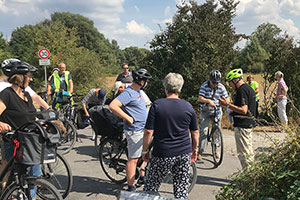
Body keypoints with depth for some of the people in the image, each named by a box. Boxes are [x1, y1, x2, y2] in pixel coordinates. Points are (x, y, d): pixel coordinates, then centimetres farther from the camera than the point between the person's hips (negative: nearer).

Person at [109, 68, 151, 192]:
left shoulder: (138, 91, 12)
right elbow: (112, 106, -29)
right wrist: (128, 118, -25)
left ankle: (142, 177, 35)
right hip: (135, 131, -10)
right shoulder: (128, 93, -18)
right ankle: (131, 187, 5)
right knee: (133, 159, -3)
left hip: (142, 129, 10)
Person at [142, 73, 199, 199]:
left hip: (162, 154, -3)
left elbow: (149, 132, -11)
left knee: (150, 188, 11)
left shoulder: (157, 105, -9)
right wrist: (195, 149, 21)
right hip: (184, 153, 3)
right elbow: (195, 132, 7)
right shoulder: (188, 107, 1)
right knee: (182, 190, 12)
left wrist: (145, 151, 1)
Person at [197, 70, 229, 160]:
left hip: (217, 111, 3)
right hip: (205, 111, -2)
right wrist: (208, 101, -42)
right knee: (203, 131, -7)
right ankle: (200, 152, -1)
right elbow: (200, 98, -23)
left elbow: (227, 98, -3)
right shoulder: (204, 86, -14)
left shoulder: (221, 87, -7)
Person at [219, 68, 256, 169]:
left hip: (242, 126, -11)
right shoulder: (249, 88, 14)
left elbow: (243, 110, -25)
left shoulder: (242, 90, -18)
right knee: (249, 152, 18)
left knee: (243, 154, -4)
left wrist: (228, 105, -21)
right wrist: (230, 105, 16)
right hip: (249, 124, 11)